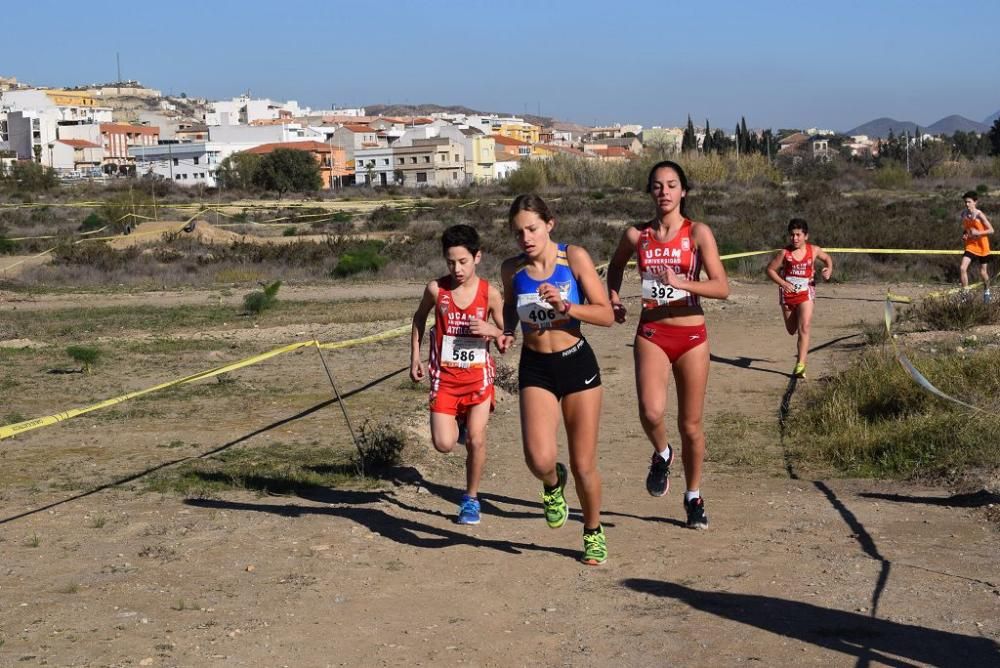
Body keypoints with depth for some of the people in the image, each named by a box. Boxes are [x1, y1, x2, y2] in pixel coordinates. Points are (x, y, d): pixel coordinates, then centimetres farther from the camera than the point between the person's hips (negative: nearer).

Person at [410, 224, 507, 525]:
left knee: (476, 440, -5)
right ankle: (458, 424, 29)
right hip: (445, 376, 1)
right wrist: (415, 357, 10)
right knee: (444, 444, -8)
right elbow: (419, 318, 15)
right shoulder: (436, 289, -6)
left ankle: (471, 498, 16)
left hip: (478, 375, -1)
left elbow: (507, 336, 3)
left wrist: (492, 330, -19)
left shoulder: (490, 293, -7)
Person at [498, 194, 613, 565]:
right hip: (535, 369, 1)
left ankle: (594, 532, 31)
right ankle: (553, 483, 19)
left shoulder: (574, 258, -9)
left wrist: (565, 306, -25)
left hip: (577, 363, -1)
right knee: (539, 459, -19)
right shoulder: (512, 269, -1)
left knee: (583, 466, 4)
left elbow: (606, 315, -10)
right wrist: (506, 332, 0)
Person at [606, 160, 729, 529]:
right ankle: (662, 455, 11)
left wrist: (681, 283, -27)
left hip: (691, 336, -1)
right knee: (651, 411, -23)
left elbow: (722, 287, -13)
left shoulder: (698, 233, -5)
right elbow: (616, 265, 25)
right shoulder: (637, 235, 3)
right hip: (651, 334, 1)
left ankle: (693, 496, 29)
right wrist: (614, 297, 7)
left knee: (691, 425, 8)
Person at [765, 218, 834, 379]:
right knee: (791, 330, 12)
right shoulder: (784, 253, -7)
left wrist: (829, 270, -2)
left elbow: (827, 258, 18)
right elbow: (770, 269, -3)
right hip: (788, 294, 1)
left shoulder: (813, 251, -2)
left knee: (804, 329, -16)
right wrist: (782, 283, -16)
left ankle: (800, 365, -20)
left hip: (805, 294, -1)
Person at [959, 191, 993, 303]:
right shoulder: (964, 214, 0)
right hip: (970, 246, 4)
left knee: (983, 272, 9)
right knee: (962, 268, -16)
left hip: (982, 247, -4)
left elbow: (991, 230, -14)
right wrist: (964, 235, -3)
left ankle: (986, 292, 35)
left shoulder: (979, 215, -17)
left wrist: (978, 233, -26)